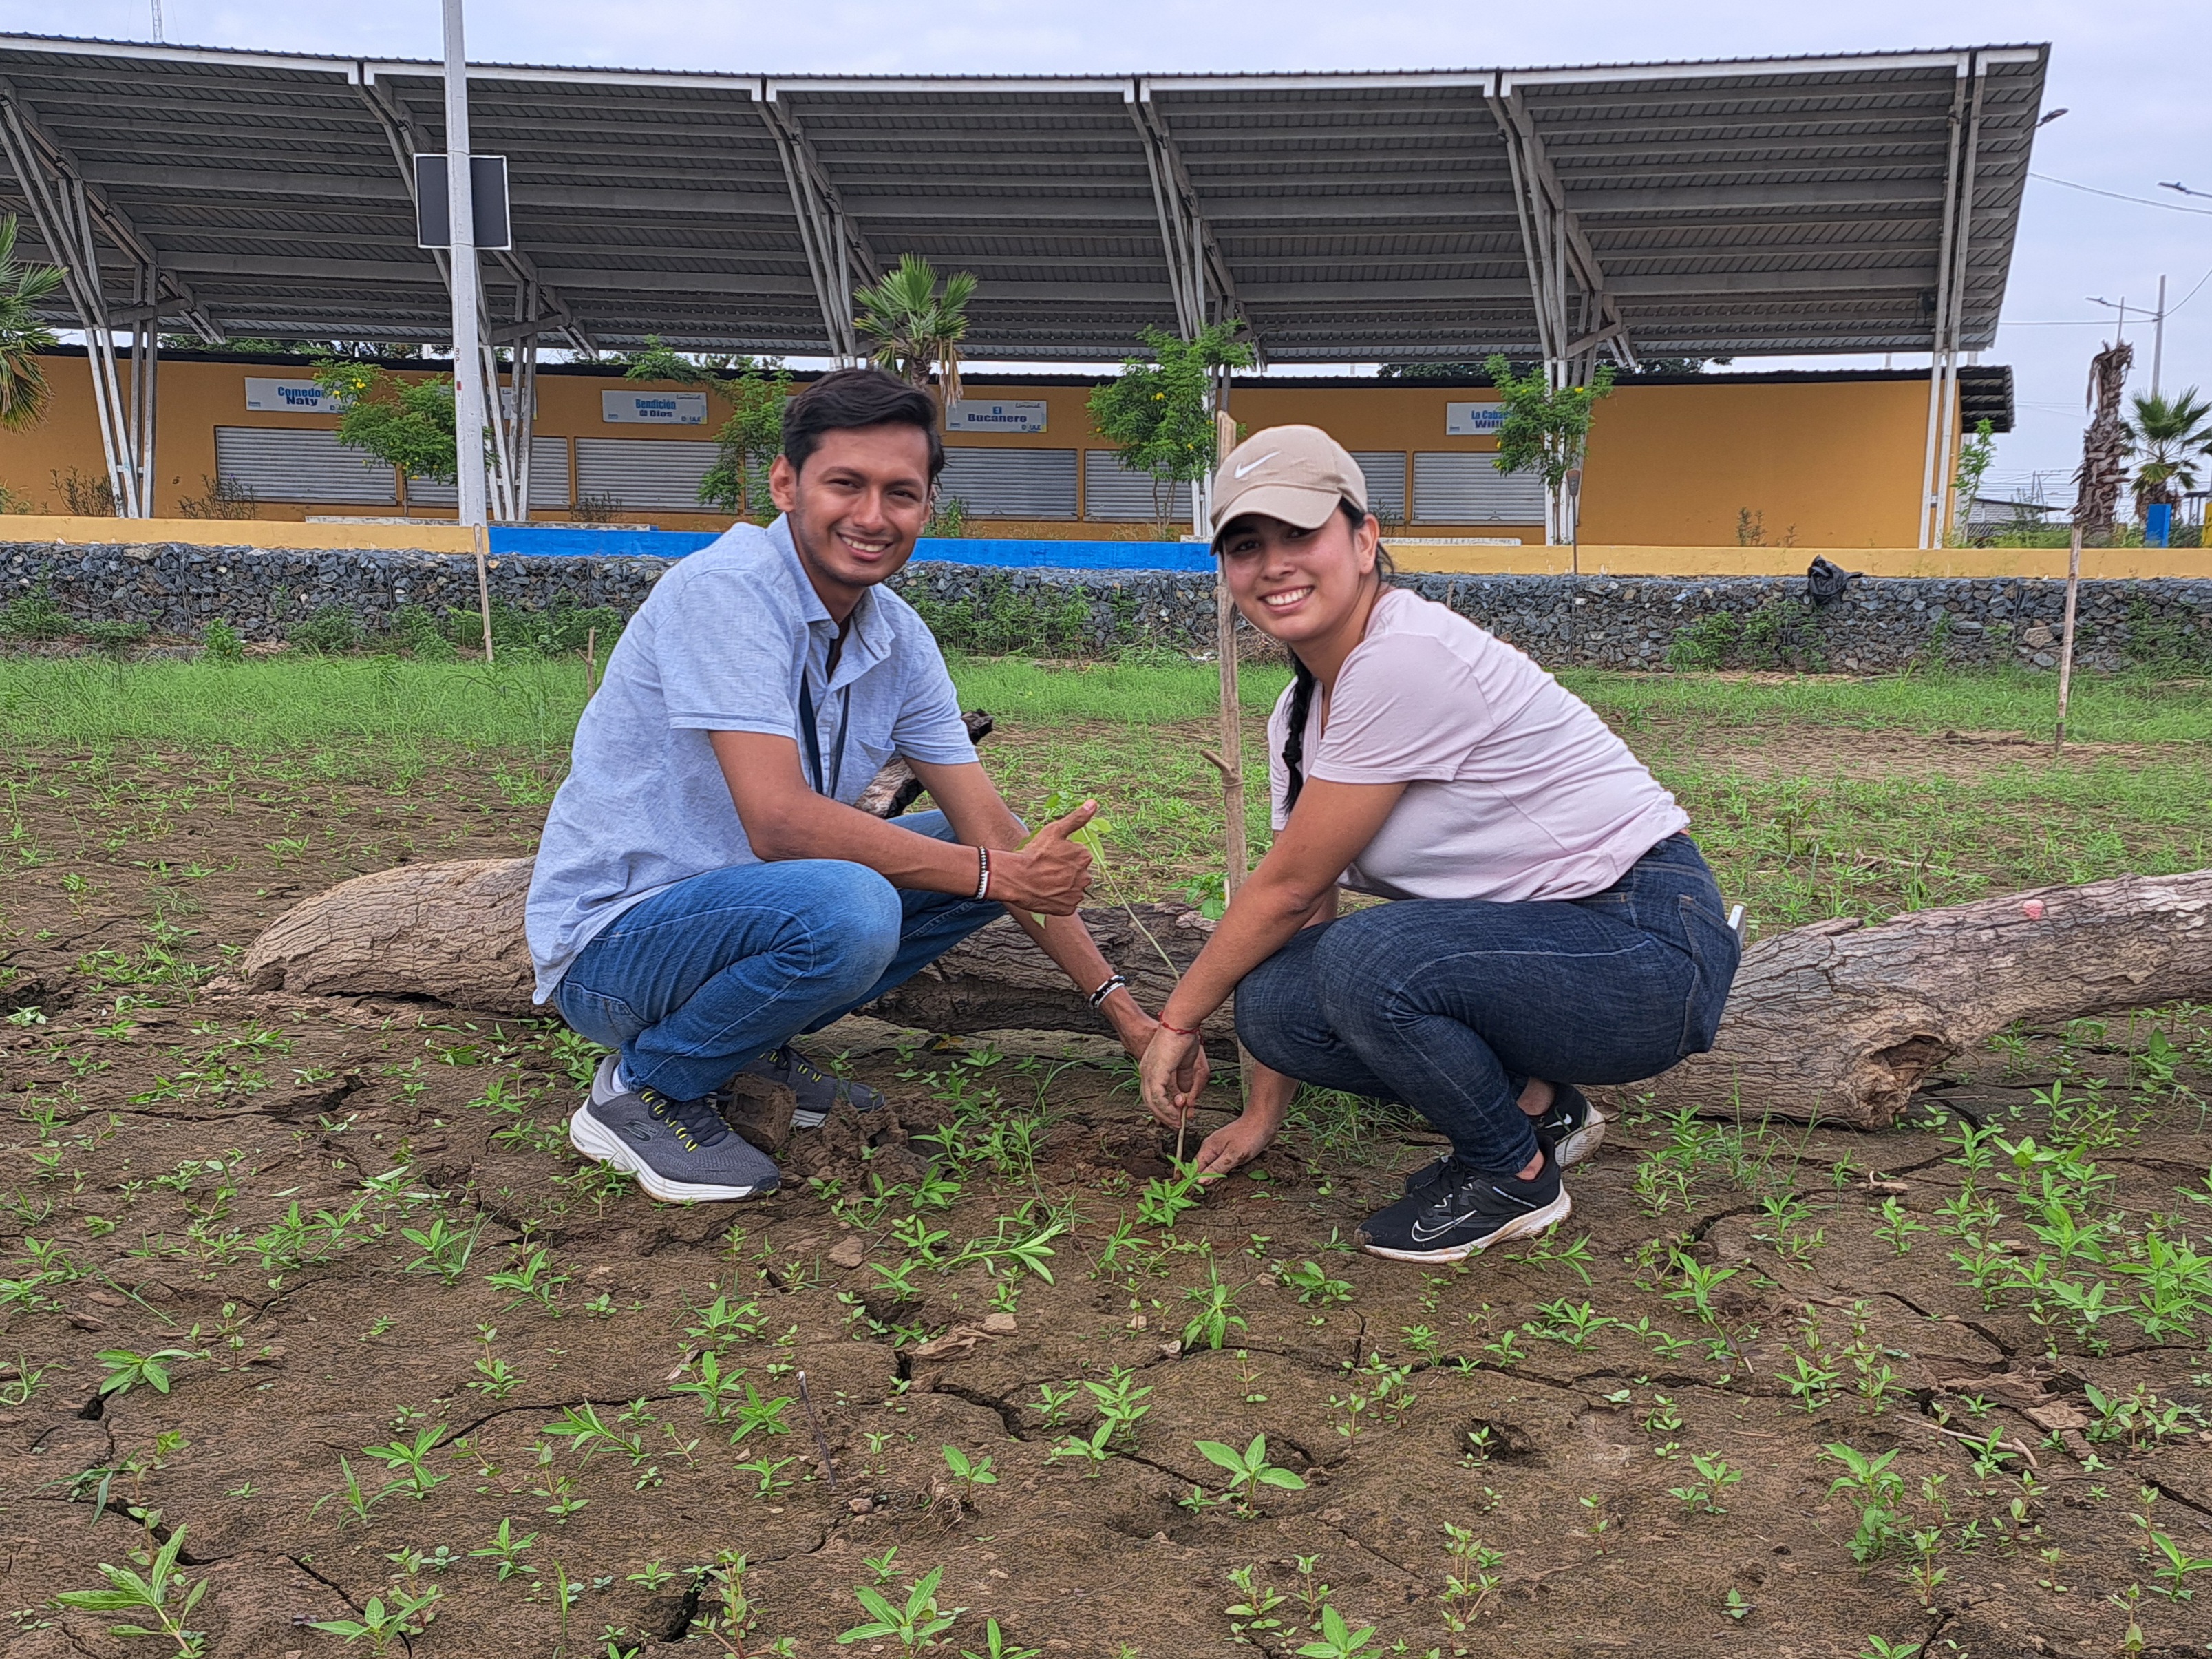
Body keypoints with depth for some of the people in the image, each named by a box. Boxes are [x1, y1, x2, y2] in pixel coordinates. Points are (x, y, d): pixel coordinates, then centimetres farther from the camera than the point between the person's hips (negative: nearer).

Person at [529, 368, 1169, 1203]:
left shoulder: (898, 637, 1)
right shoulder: (724, 590, -22)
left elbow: (990, 829, 1)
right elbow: (778, 819, -30)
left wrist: (1118, 1003, -3)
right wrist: (997, 875, -23)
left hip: (745, 902, 8)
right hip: (612, 940, -8)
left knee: (989, 856, 3)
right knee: (846, 909, -34)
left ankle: (757, 1042, 9)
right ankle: (642, 1089, -7)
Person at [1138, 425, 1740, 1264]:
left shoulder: (1408, 661, -23)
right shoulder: (1301, 711, 5)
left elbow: (1288, 887, -17)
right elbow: (1297, 901, 8)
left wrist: (1176, 1021, -4)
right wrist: (1263, 1113, 9)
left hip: (1648, 949, -8)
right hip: (1529, 940, 8)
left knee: (1368, 958, -32)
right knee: (1272, 1000, -10)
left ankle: (1516, 1174, -3)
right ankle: (1536, 1105, 10)